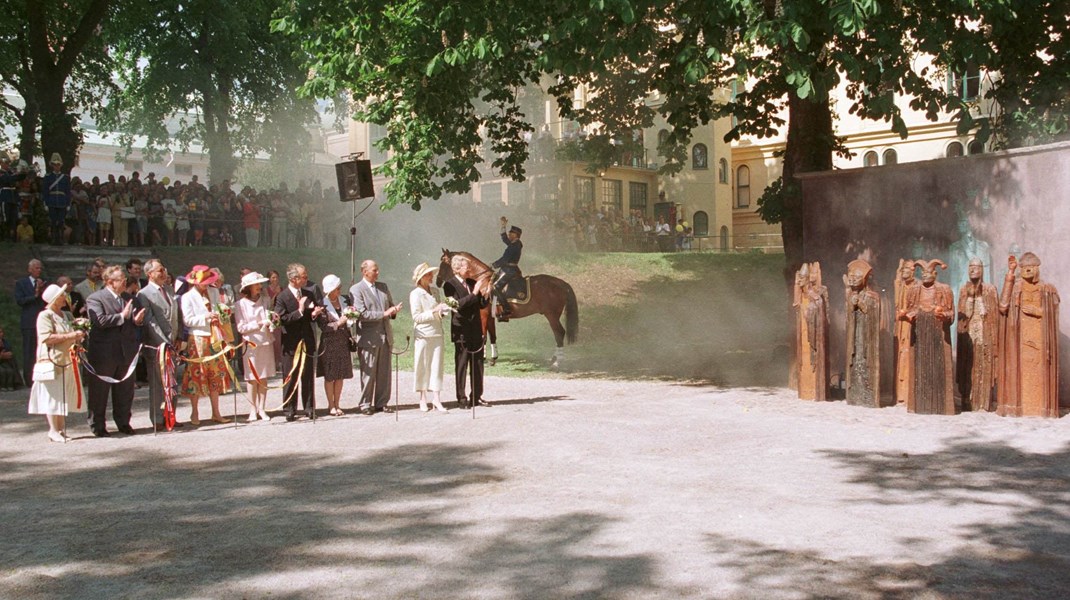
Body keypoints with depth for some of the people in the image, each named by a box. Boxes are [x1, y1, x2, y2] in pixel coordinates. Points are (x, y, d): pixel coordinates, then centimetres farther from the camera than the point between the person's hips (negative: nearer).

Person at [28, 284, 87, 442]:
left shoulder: (64, 315, 18)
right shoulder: (45, 316, -8)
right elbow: (47, 338, -19)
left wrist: (78, 337, 9)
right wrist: (70, 336, -21)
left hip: (66, 362, 8)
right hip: (52, 362, -8)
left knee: (65, 398, 7)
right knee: (52, 396, -4)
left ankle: (61, 429, 12)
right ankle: (53, 431, -1)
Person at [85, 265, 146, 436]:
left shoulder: (127, 299, 13)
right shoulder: (95, 299, -8)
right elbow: (100, 320, -23)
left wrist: (137, 320, -1)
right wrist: (122, 316, -18)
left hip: (126, 353, 6)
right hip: (104, 354, -6)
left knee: (125, 391, 12)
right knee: (99, 391, 3)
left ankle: (123, 423, 23)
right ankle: (98, 426, 12)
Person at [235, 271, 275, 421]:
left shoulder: (266, 300, 6)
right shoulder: (241, 304, -3)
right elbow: (241, 328, -5)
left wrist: (272, 324, -10)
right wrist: (259, 324, -13)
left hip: (266, 343, 3)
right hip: (251, 344, -3)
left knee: (264, 378, 5)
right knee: (252, 378, 1)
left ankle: (262, 409, 12)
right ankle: (253, 410, 10)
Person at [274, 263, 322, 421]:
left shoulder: (309, 295, 9)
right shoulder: (282, 297, -8)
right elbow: (282, 319, -18)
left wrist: (315, 314, -6)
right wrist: (299, 312, -24)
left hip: (307, 342, 4)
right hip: (290, 343, -4)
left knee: (308, 377, 8)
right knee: (290, 378, 2)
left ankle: (309, 408, 15)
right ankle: (290, 410, 9)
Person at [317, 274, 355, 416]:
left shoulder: (345, 301, 6)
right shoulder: (322, 304, -10)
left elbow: (350, 320, 18)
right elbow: (323, 326, -15)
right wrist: (338, 323, -19)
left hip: (343, 341, 5)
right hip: (329, 342, -5)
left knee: (340, 375, 7)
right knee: (329, 376, 2)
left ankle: (336, 405, 16)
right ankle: (331, 406, 11)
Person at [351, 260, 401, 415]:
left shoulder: (383, 287, 15)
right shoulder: (356, 289, -5)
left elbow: (390, 305, 23)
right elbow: (362, 314, -14)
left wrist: (394, 310, -1)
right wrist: (384, 314, -16)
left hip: (385, 336, 6)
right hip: (368, 337, -6)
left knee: (384, 373, 7)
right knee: (368, 372, -1)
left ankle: (381, 403, 14)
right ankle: (365, 405, 7)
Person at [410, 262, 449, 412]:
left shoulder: (434, 291, 13)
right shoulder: (415, 294, -4)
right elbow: (416, 317, -9)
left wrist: (442, 309, 3)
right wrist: (434, 311, -16)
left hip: (436, 333, 5)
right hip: (423, 334, -5)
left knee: (436, 365, 1)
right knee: (422, 366, 1)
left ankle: (436, 399, 2)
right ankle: (423, 399, 10)